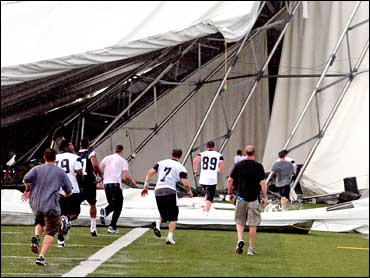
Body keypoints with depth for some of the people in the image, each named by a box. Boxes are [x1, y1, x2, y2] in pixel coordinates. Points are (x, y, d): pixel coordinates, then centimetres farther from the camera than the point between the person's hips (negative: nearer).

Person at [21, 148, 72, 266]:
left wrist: (28, 189, 6)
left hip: (35, 204, 3)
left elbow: (26, 179, -13)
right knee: (50, 232, 4)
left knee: (39, 221, 32)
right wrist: (66, 195, 31)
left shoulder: (37, 169, 4)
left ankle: (36, 237, 2)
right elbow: (68, 190, 8)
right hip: (51, 205, -3)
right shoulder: (60, 172, 3)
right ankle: (41, 257, -7)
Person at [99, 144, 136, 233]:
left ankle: (105, 211, -15)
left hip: (106, 183, 5)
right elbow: (126, 176, -5)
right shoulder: (123, 161, 2)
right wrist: (132, 182, 13)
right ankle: (112, 227, -4)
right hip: (116, 184, -5)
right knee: (118, 207, 6)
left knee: (112, 204, 18)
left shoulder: (107, 158, 13)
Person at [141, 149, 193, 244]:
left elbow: (149, 173, 7)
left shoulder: (161, 163, 14)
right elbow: (186, 184, -5)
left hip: (158, 191, 4)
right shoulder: (180, 167, 2)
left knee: (164, 214, 21)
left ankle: (158, 223, -9)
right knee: (173, 217, 8)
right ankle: (170, 237, -6)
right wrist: (189, 192, 14)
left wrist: (145, 187, 11)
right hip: (170, 191, -4)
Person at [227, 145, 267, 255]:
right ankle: (251, 248, 8)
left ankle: (240, 239, -9)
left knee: (239, 221, 15)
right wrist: (264, 197, -3)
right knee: (253, 224, 5)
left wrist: (230, 193, 17)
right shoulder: (258, 166, -6)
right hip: (253, 198, -2)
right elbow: (263, 183, -10)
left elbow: (230, 180, 4)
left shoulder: (238, 165, 1)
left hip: (240, 197, 2)